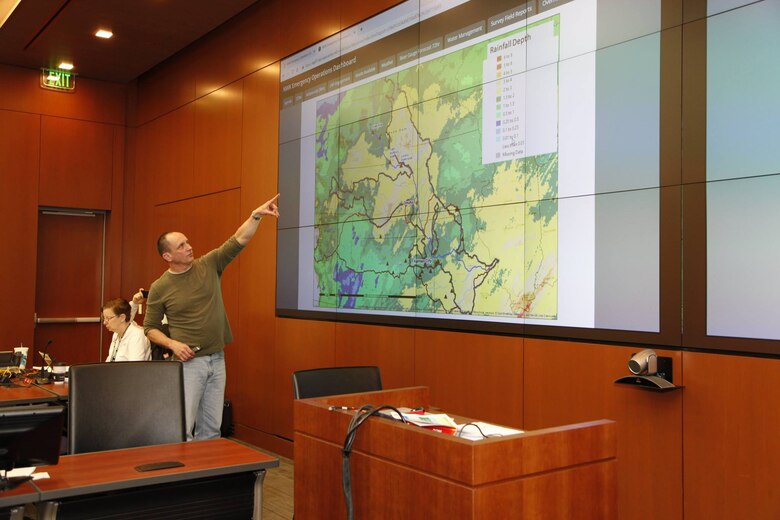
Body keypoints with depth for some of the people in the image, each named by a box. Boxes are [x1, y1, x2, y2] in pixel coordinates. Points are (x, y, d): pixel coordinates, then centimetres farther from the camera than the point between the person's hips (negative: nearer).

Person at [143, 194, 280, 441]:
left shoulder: (209, 265, 2)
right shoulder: (159, 288, -4)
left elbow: (239, 240, -4)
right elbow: (150, 328, 2)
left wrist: (256, 215, -17)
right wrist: (173, 344, -14)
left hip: (217, 360, 4)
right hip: (188, 363, -4)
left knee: (211, 429, 10)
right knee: (182, 428, -5)